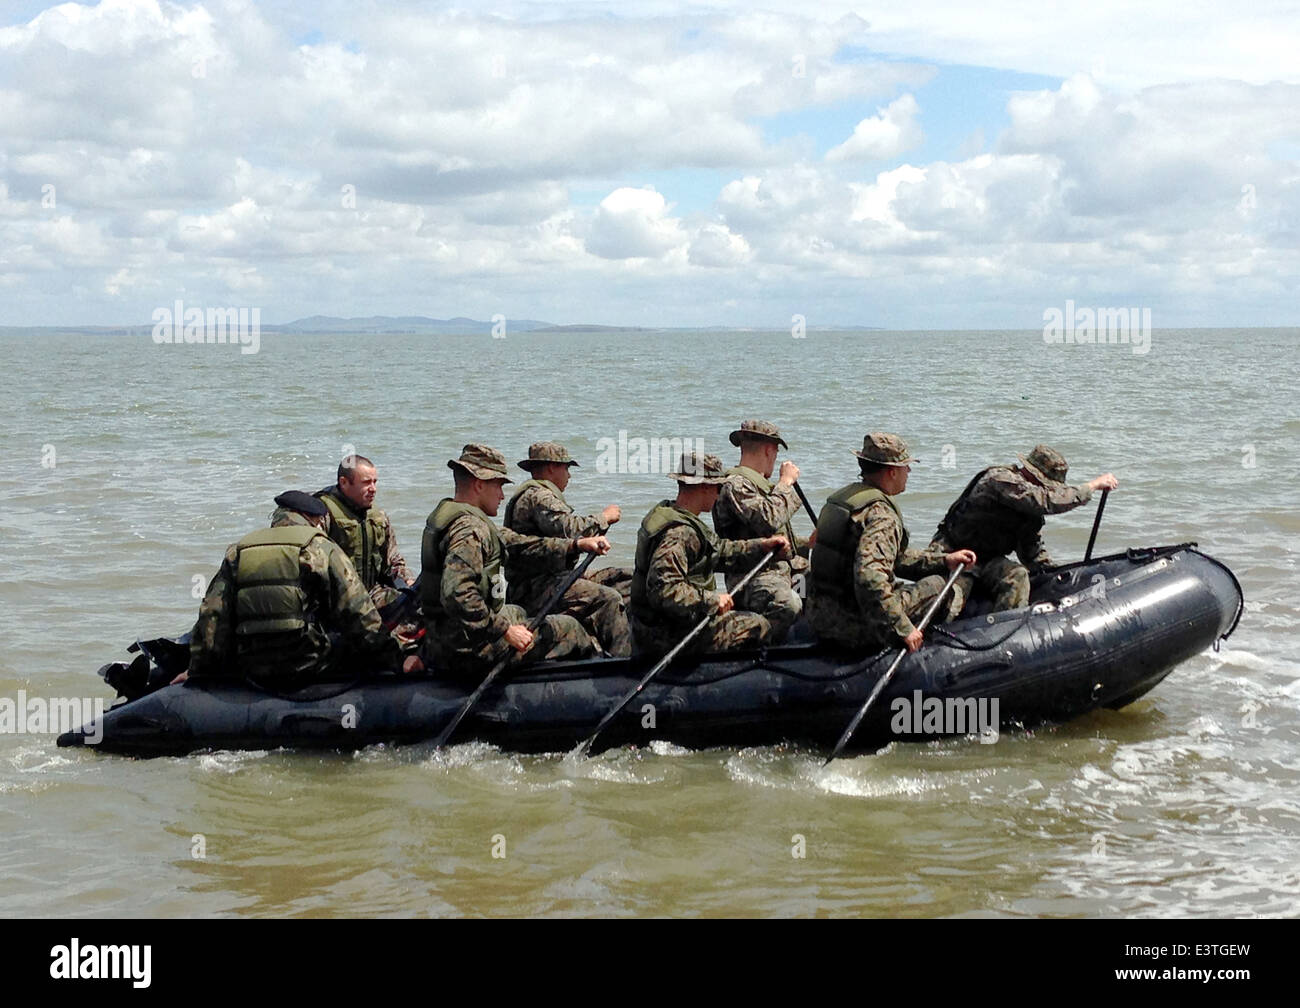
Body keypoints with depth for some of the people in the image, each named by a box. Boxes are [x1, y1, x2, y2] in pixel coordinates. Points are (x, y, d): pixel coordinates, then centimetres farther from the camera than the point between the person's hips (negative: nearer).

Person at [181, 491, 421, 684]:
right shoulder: (323, 550, 1)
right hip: (310, 668, -4)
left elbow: (211, 616, 7)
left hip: (250, 672, 4)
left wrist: (198, 671, 13)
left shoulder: (237, 553, 12)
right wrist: (394, 661, 5)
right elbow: (359, 617, -2)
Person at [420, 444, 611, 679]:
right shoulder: (470, 529, -21)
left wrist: (576, 545, 10)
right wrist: (505, 631, -24)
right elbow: (457, 595, -33)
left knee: (516, 613, 37)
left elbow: (516, 543, 15)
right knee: (567, 629, 3)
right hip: (468, 649, -11)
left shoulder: (445, 514, 12)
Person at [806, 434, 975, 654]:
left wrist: (944, 561, 20)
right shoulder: (881, 515, -19)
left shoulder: (841, 497, 13)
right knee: (937, 585, 3)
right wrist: (903, 628, -28)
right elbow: (869, 577, -34)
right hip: (856, 626, -9)